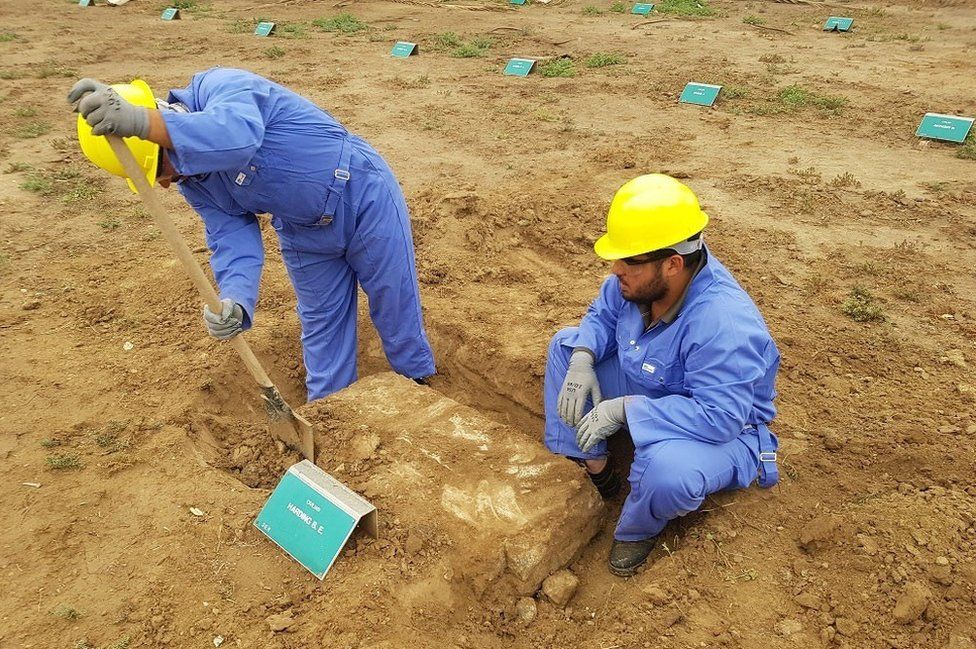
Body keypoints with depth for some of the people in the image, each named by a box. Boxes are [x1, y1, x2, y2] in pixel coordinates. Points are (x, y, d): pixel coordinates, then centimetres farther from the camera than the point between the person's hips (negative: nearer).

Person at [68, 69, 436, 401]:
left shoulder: (221, 87, -27)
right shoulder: (193, 181, -5)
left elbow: (239, 135, -51)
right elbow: (233, 240, -15)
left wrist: (141, 122, -63)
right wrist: (233, 302, -35)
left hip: (364, 200, -6)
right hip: (304, 236, 7)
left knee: (397, 315, 9)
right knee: (321, 327, 17)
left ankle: (420, 389, 33)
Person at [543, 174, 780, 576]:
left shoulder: (724, 323, -38)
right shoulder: (641, 277, -16)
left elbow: (719, 417, -39)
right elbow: (602, 316, 2)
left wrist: (625, 408, -37)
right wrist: (583, 359, -20)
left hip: (723, 430, -7)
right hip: (647, 391, 8)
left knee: (665, 469, -42)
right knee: (566, 345, 1)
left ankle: (639, 529, -2)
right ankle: (595, 469, 4)